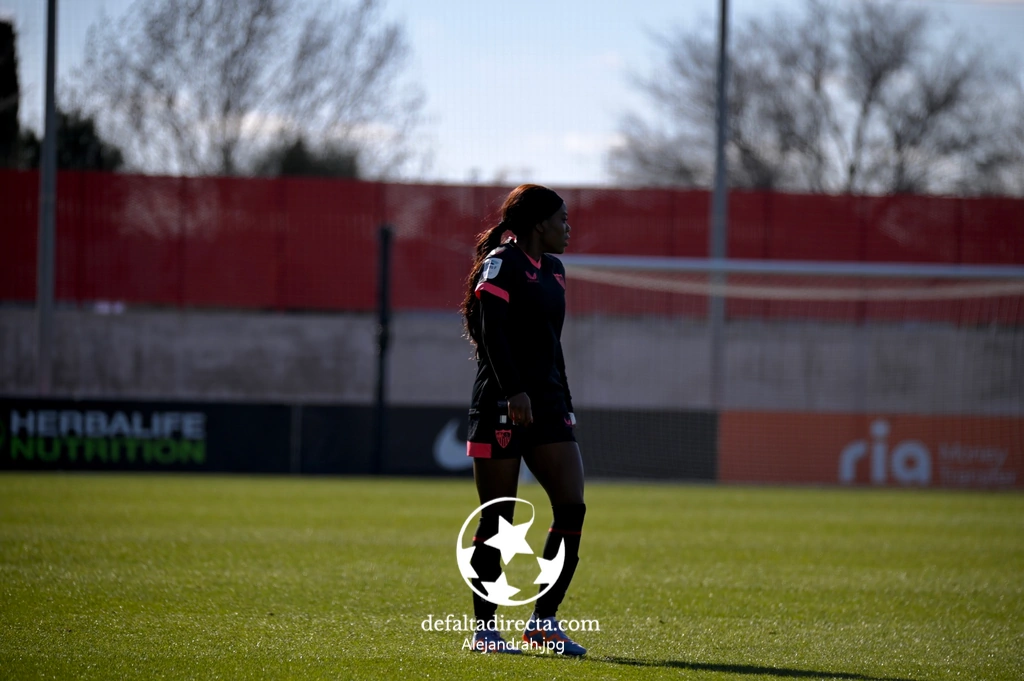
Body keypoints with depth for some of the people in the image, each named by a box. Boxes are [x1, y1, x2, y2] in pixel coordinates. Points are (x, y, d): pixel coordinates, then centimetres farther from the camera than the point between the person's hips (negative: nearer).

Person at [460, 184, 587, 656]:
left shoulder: (552, 270, 17)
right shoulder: (500, 263, -8)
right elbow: (493, 332, -19)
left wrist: (565, 403, 21)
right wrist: (513, 391, -28)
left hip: (547, 404, 8)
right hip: (502, 405, -8)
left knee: (572, 506, -4)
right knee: (497, 520, -3)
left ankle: (544, 620, 4)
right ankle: (484, 629, 5)